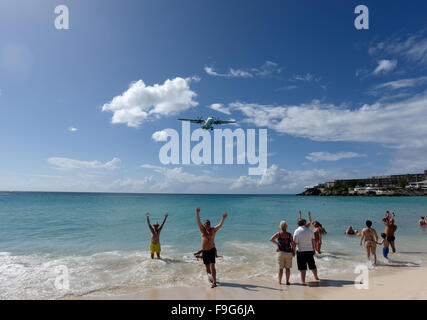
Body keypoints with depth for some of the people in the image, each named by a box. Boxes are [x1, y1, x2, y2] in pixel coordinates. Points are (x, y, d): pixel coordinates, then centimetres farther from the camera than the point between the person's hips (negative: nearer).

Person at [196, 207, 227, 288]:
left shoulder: (213, 230, 3)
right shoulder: (202, 229, 5)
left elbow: (220, 225, -11)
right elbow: (198, 222, -9)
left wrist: (223, 218, -28)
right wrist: (197, 214, -25)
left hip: (212, 250, -2)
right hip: (204, 251, 2)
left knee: (212, 266, -10)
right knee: (207, 267, 11)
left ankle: (214, 282, -8)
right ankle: (210, 277, 33)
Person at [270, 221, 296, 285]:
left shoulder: (278, 234, -5)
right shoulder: (289, 235, -2)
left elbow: (271, 239, -15)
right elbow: (293, 244, -6)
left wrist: (276, 243, -2)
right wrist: (294, 252, 4)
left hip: (280, 252, -1)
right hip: (288, 253, 1)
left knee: (280, 268, 7)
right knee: (287, 268, 8)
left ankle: (280, 281, 13)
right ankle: (287, 281, 9)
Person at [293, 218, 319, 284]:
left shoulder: (297, 231, -9)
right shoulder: (310, 230, 4)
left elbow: (295, 243, -11)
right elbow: (313, 241, 8)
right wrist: (313, 250, 18)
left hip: (301, 251, -4)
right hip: (310, 251, 4)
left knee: (302, 267, 2)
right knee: (312, 265, 21)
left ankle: (303, 281, 1)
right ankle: (316, 277, 39)